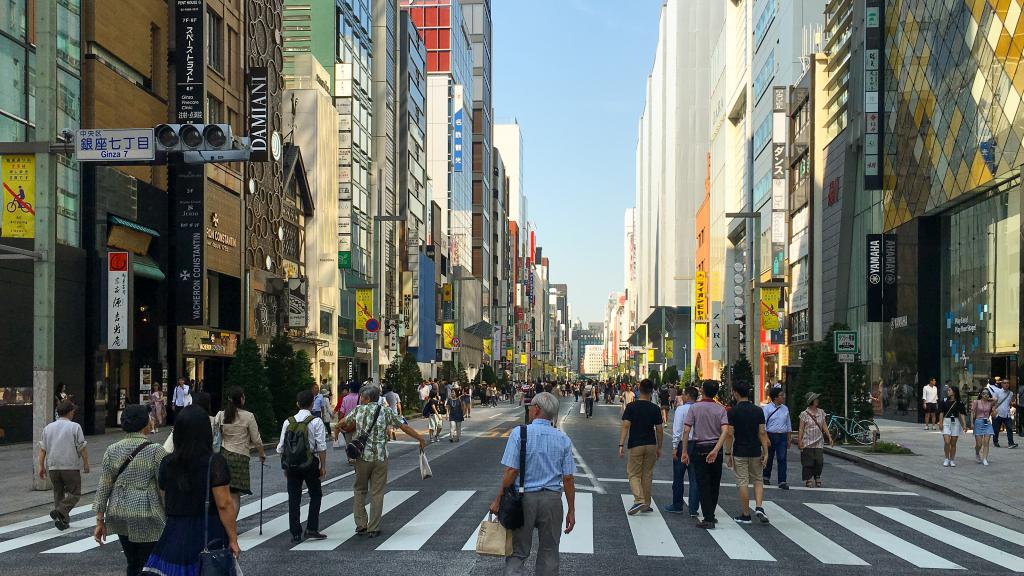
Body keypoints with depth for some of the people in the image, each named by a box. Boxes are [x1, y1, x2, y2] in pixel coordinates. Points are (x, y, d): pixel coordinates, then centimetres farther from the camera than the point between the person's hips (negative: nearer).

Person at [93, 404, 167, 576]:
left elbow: (103, 487, 4)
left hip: (120, 514, 5)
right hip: (147, 517, -5)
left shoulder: (112, 450, 3)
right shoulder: (156, 451, -10)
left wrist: (100, 520, 10)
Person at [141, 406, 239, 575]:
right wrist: (233, 539, -7)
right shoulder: (215, 463, -12)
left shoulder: (167, 464, 1)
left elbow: (164, 504, 9)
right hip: (210, 534, -3)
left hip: (175, 535, 3)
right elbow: (224, 505, -13)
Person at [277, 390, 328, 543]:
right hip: (310, 464, -3)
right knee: (315, 495, 12)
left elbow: (281, 448, 5)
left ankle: (295, 534, 7)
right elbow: (321, 446, -11)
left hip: (291, 463, 3)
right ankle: (311, 529, 3)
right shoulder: (316, 422, -7)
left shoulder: (288, 422, 4)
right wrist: (323, 466, -3)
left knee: (293, 499, 7)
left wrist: (285, 466, 15)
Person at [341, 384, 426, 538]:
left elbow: (344, 424, 13)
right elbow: (405, 426, 1)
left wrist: (356, 428, 32)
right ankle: (373, 529, 6)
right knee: (377, 493, 5)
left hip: (362, 456, 0)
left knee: (360, 490, 16)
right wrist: (421, 439, 11)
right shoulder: (385, 412, 1)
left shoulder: (358, 410, 2)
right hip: (380, 457, 0)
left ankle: (361, 525, 12)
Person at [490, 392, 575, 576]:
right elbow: (568, 478, -1)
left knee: (518, 552, 7)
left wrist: (498, 499, -5)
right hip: (552, 499, 2)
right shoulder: (563, 439, 0)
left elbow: (511, 471, -14)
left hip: (524, 498, -2)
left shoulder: (519, 433, -9)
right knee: (548, 553, 14)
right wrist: (571, 511, 6)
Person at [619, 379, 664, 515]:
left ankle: (639, 500, -15)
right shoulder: (655, 409, -2)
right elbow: (659, 430, 1)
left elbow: (625, 426, -14)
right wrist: (659, 448, 12)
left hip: (635, 445, -2)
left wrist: (621, 445, -13)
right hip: (651, 445, 2)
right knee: (647, 475, 12)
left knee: (633, 474, 5)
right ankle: (646, 504, 18)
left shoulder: (631, 407, -7)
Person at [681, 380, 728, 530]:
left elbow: (686, 430, -11)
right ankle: (711, 515, 24)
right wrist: (715, 450, -20)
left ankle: (708, 519, -6)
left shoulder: (694, 408, -5)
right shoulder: (721, 409, 0)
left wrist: (684, 452, -6)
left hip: (700, 448, -2)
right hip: (715, 448, 2)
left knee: (704, 485, -1)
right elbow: (725, 430, -14)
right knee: (714, 484, 15)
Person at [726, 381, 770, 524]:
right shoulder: (758, 410, 0)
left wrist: (728, 454, -3)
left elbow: (730, 434, -11)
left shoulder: (733, 411, -9)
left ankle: (745, 515, 6)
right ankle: (759, 507, -3)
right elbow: (762, 433, -3)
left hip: (739, 452, -3)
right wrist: (765, 453, 0)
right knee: (757, 481, 16)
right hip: (756, 452, 3)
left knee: (743, 483, 3)